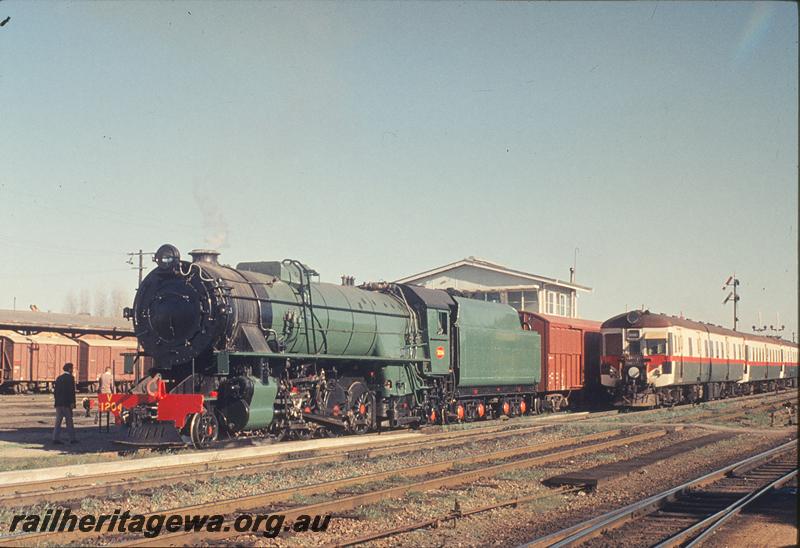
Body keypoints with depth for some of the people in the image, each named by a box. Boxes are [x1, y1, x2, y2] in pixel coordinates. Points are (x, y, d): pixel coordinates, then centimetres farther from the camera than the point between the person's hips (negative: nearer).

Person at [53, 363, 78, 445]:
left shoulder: (59, 378, 13)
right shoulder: (70, 378, -8)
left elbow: (55, 391, 15)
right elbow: (71, 391, -16)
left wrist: (57, 401, 19)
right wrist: (72, 402, -15)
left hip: (58, 403, 6)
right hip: (66, 403, -6)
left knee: (58, 420, 6)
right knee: (69, 421, 1)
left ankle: (56, 438, 1)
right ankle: (72, 438, 6)